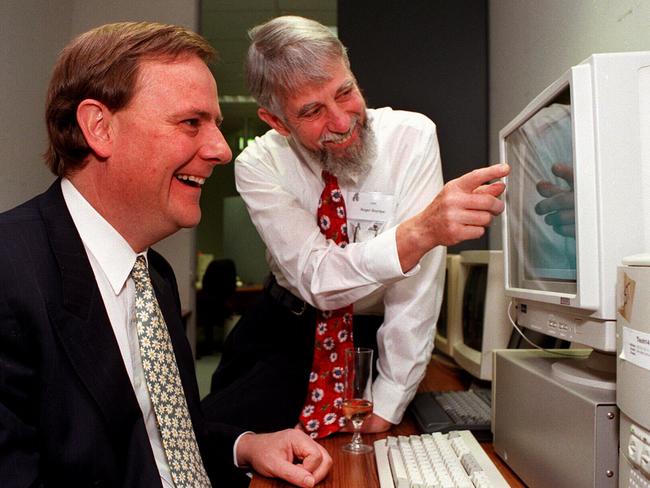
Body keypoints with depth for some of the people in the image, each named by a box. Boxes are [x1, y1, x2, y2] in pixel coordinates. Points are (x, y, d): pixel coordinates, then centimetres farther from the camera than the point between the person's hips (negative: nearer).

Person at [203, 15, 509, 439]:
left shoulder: (412, 138, -20)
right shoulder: (259, 165, -15)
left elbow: (419, 281, -22)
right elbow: (317, 279, -29)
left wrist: (385, 409, -23)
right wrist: (422, 230, -46)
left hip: (380, 332, -1)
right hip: (287, 324, 2)